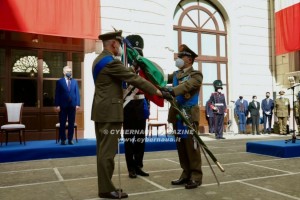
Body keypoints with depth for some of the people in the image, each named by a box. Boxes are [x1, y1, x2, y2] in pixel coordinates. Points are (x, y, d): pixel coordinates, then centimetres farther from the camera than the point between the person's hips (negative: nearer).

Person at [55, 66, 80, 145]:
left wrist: (77, 104, -3)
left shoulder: (74, 81, 10)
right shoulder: (59, 82, 4)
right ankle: (63, 140, 11)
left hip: (72, 105, 2)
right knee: (62, 124, 3)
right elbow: (57, 94, 0)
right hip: (63, 105, -2)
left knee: (71, 123, 4)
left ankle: (70, 139, 12)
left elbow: (77, 93, 6)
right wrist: (57, 105, -8)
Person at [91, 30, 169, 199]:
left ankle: (105, 186, 21)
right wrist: (159, 92, -16)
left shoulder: (99, 60, 15)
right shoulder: (111, 62, -16)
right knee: (108, 151, -4)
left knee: (103, 150, 13)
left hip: (101, 111, 10)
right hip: (109, 112, -10)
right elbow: (135, 79, -19)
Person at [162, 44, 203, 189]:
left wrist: (172, 91, -39)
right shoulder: (176, 74, 19)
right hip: (177, 116, 6)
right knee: (181, 146, 9)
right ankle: (186, 174, 19)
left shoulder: (196, 75, -2)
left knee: (191, 146, -4)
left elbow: (187, 85, -22)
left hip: (189, 116, -6)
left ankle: (196, 177, 4)